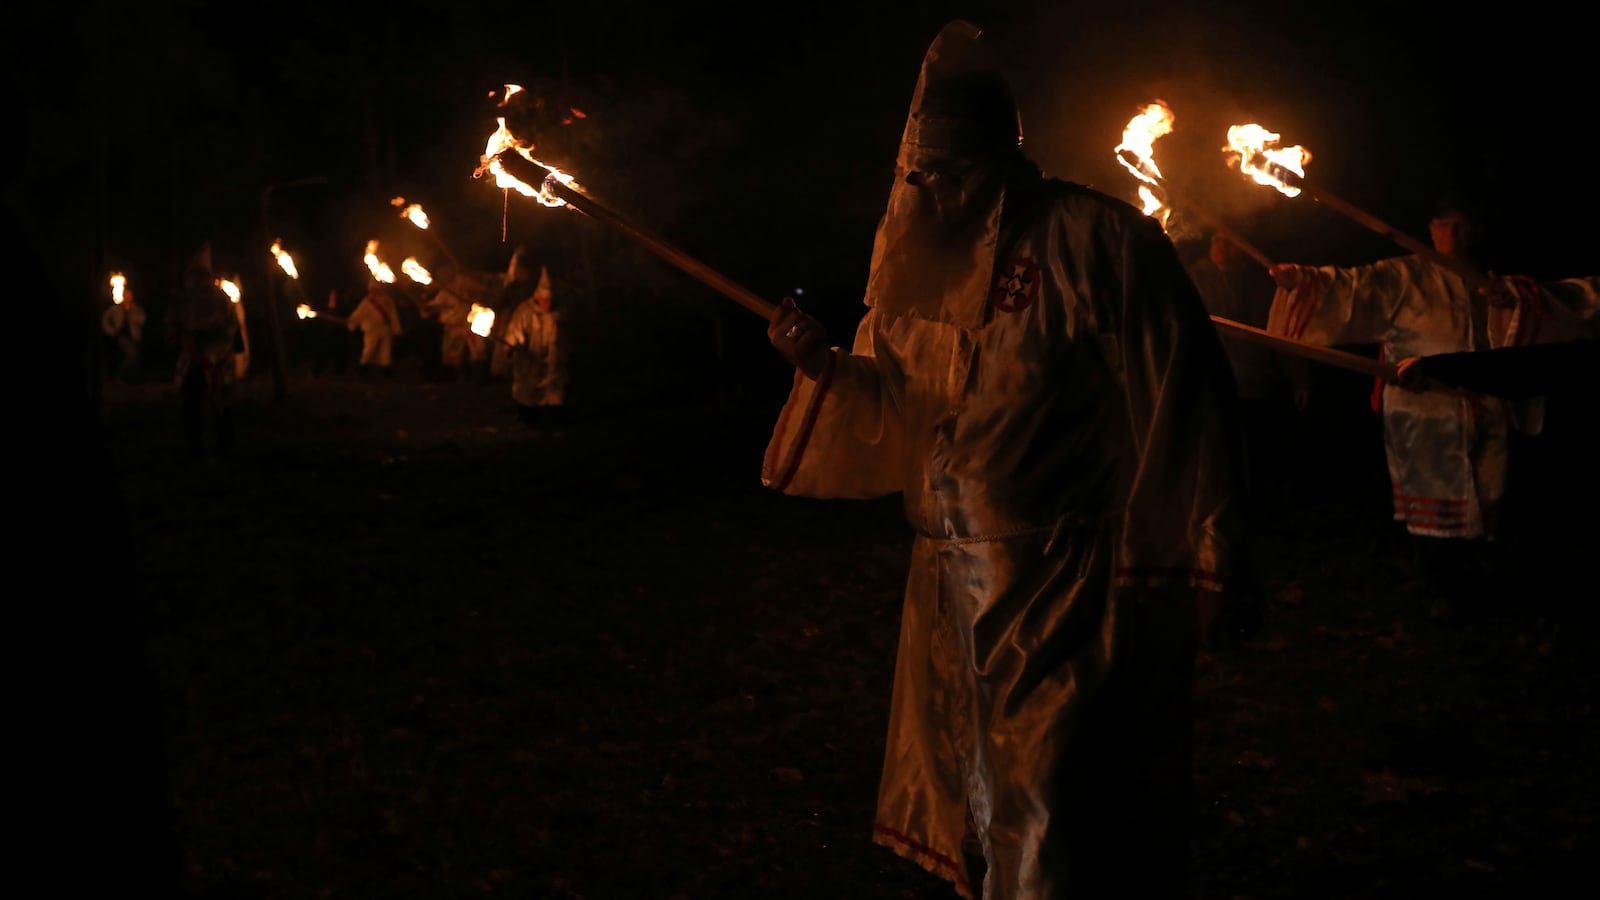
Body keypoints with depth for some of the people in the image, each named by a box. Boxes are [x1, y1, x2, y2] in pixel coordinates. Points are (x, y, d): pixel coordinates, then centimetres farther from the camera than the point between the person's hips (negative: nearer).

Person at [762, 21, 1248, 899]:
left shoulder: (1094, 241, -14)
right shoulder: (927, 262, 8)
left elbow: (1180, 402, -13)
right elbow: (901, 414, 12)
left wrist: (1200, 565, -12)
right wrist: (823, 366, -7)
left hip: (1072, 587, -7)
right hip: (956, 588, 7)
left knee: (1053, 824, -1)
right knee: (987, 808, 19)